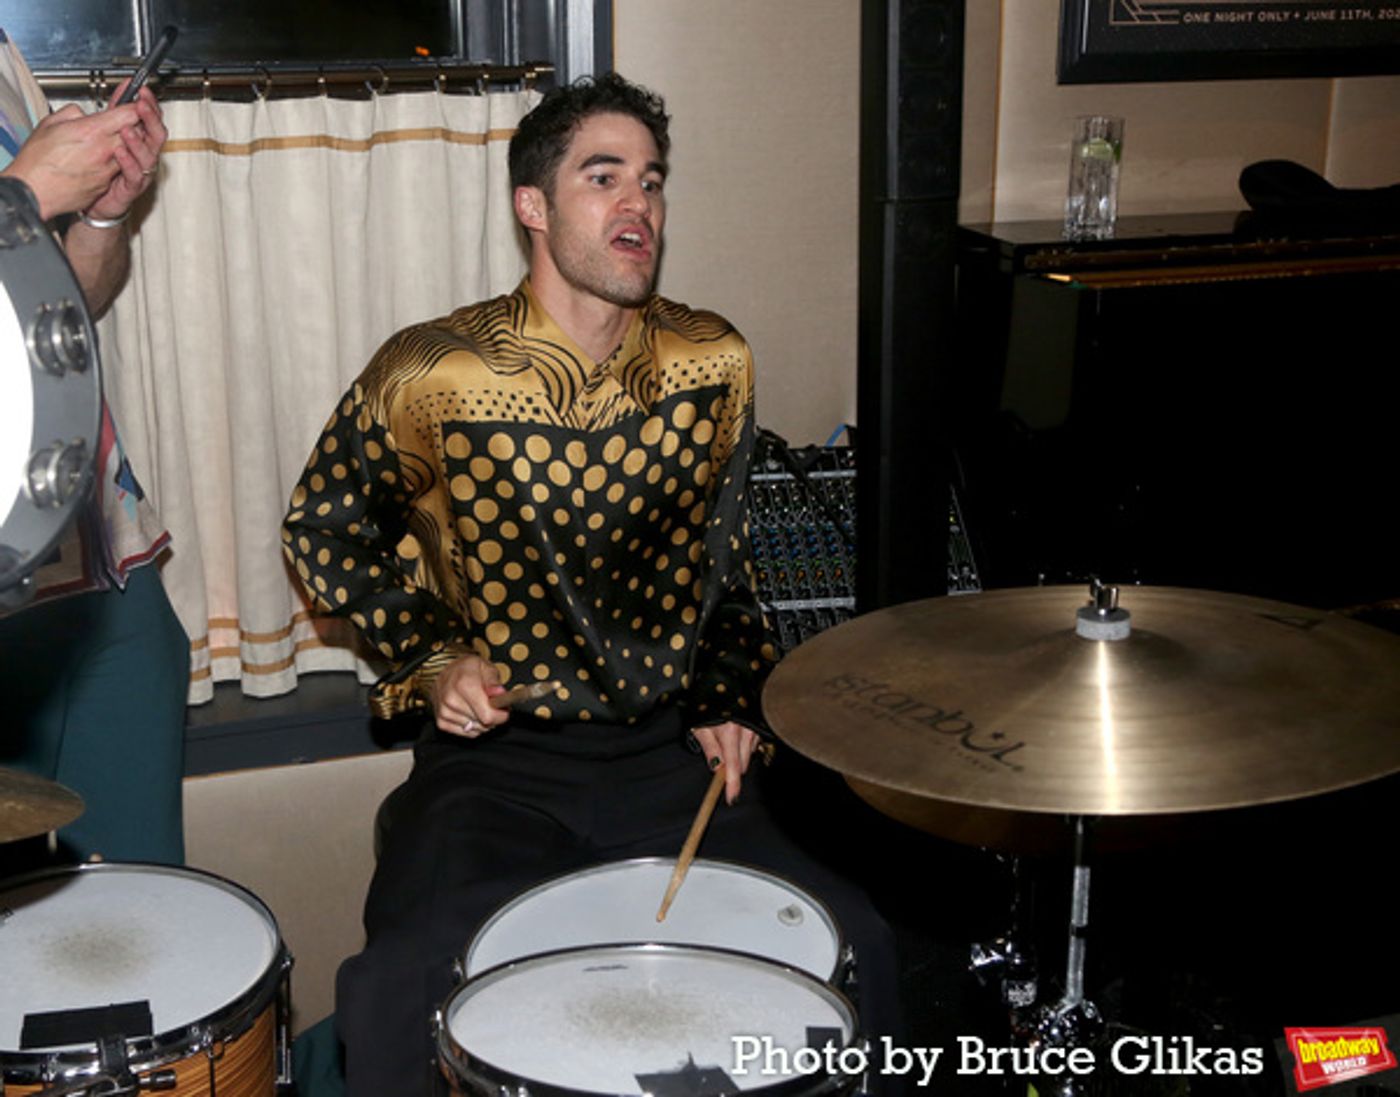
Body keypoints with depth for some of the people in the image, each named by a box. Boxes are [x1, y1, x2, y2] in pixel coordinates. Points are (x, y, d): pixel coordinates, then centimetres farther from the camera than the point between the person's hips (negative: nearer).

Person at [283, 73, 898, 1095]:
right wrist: (430, 658, -7)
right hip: (494, 753, -2)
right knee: (398, 992, -26)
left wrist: (730, 698, 5)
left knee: (858, 951, -11)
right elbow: (324, 528, 5)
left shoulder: (715, 365, 1)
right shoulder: (431, 375, -10)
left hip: (670, 750, 3)